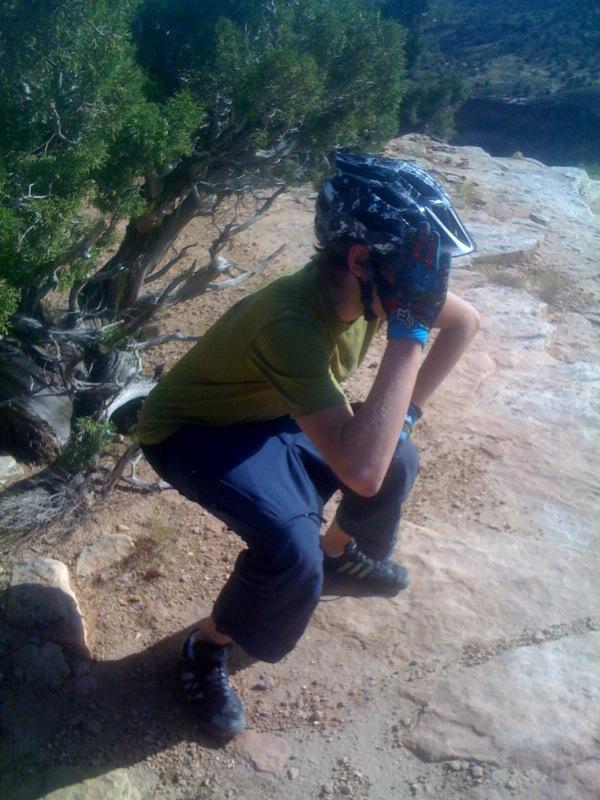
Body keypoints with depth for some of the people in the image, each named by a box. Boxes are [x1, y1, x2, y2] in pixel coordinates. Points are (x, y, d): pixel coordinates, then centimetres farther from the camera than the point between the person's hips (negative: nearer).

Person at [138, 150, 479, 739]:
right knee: (292, 549, -28)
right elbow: (359, 470, -48)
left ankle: (340, 549, 32)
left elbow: (465, 320, 2)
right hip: (191, 432, -7)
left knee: (398, 464, -1)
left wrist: (407, 408, -4)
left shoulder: (371, 285, -18)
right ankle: (207, 650, 2)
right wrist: (409, 331, -46)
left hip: (268, 412, 7)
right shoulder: (291, 323, -41)